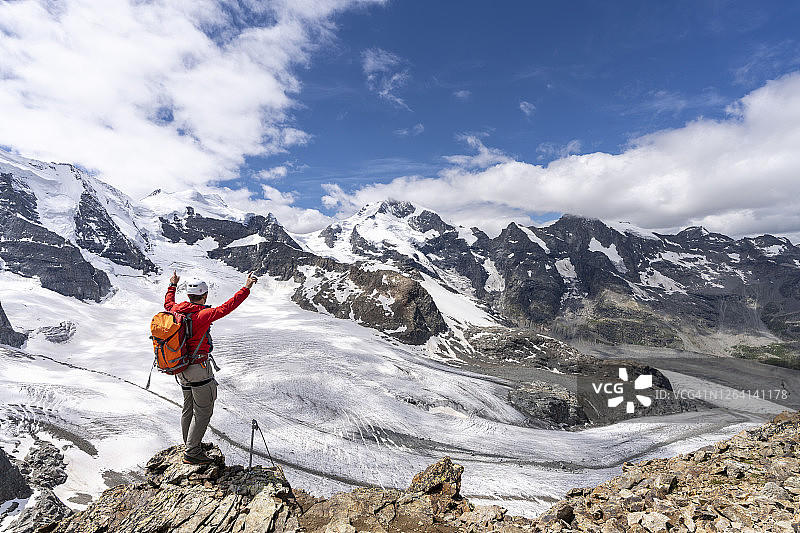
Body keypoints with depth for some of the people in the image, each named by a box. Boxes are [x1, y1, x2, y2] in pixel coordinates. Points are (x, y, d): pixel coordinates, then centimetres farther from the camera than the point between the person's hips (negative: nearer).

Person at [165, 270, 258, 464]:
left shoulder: (177, 310, 1)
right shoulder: (202, 315, -22)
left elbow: (168, 304, 25)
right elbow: (225, 308, -32)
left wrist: (173, 285, 38)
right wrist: (246, 288, -33)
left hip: (182, 368, 9)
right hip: (198, 368, -9)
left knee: (188, 408, 21)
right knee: (203, 411, 2)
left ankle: (191, 445, 35)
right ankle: (192, 452, 7)